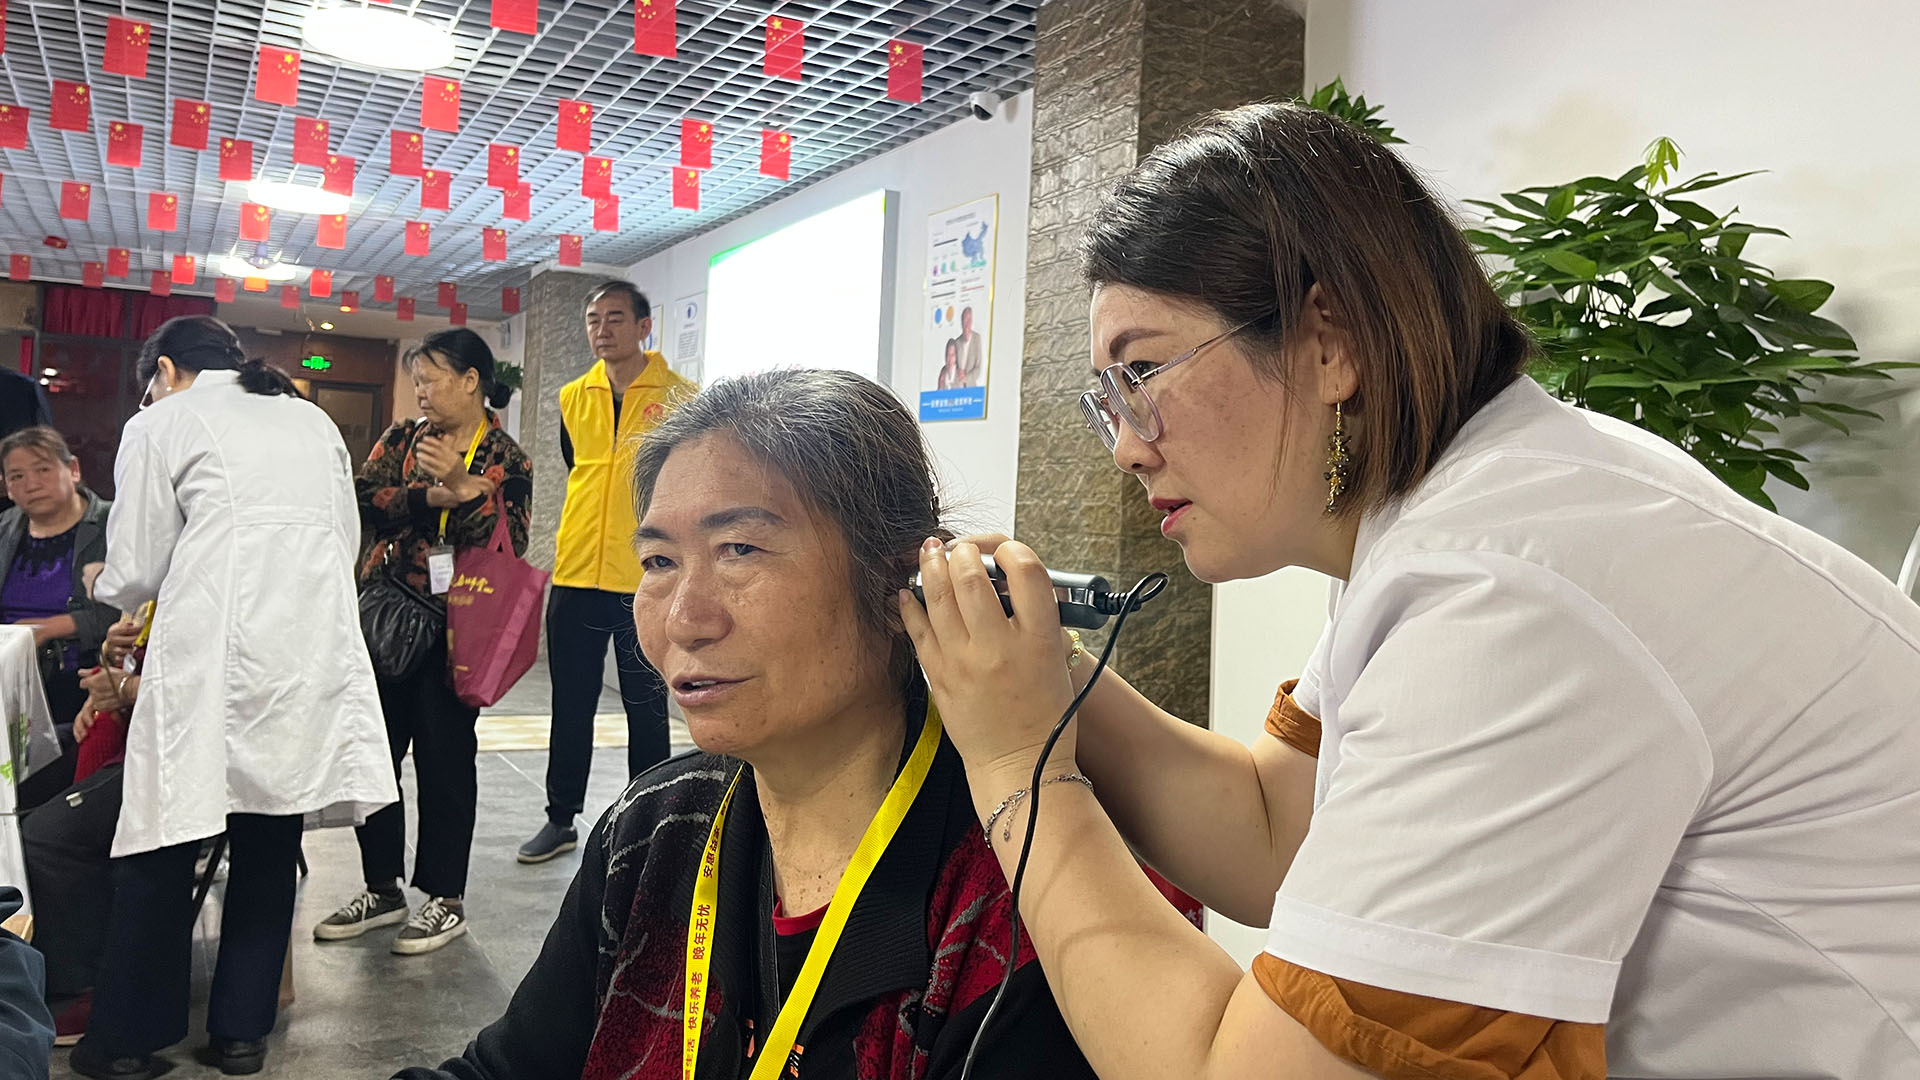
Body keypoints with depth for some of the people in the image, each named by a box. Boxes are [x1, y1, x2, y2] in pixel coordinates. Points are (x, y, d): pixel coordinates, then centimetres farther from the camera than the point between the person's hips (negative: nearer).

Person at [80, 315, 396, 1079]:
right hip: (313, 650, 5)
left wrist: (107, 589, 27)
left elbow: (135, 571, 5)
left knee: (163, 844, 6)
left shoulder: (161, 424, 6)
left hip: (214, 652, -5)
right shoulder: (312, 420, 19)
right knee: (269, 839, 12)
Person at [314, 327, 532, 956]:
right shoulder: (402, 440, 9)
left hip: (453, 627, -4)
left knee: (444, 758, 2)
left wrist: (462, 490, -23)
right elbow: (361, 500, -7)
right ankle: (383, 888, 25)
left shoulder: (506, 462, -1)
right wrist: (431, 495, -18)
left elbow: (507, 546, -13)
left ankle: (445, 898, 16)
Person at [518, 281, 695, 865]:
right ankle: (561, 818, 26)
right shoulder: (573, 397, 8)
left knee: (646, 706, 7)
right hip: (575, 576, 4)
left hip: (646, 579, -4)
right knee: (570, 706, 13)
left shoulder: (679, 396, -5)